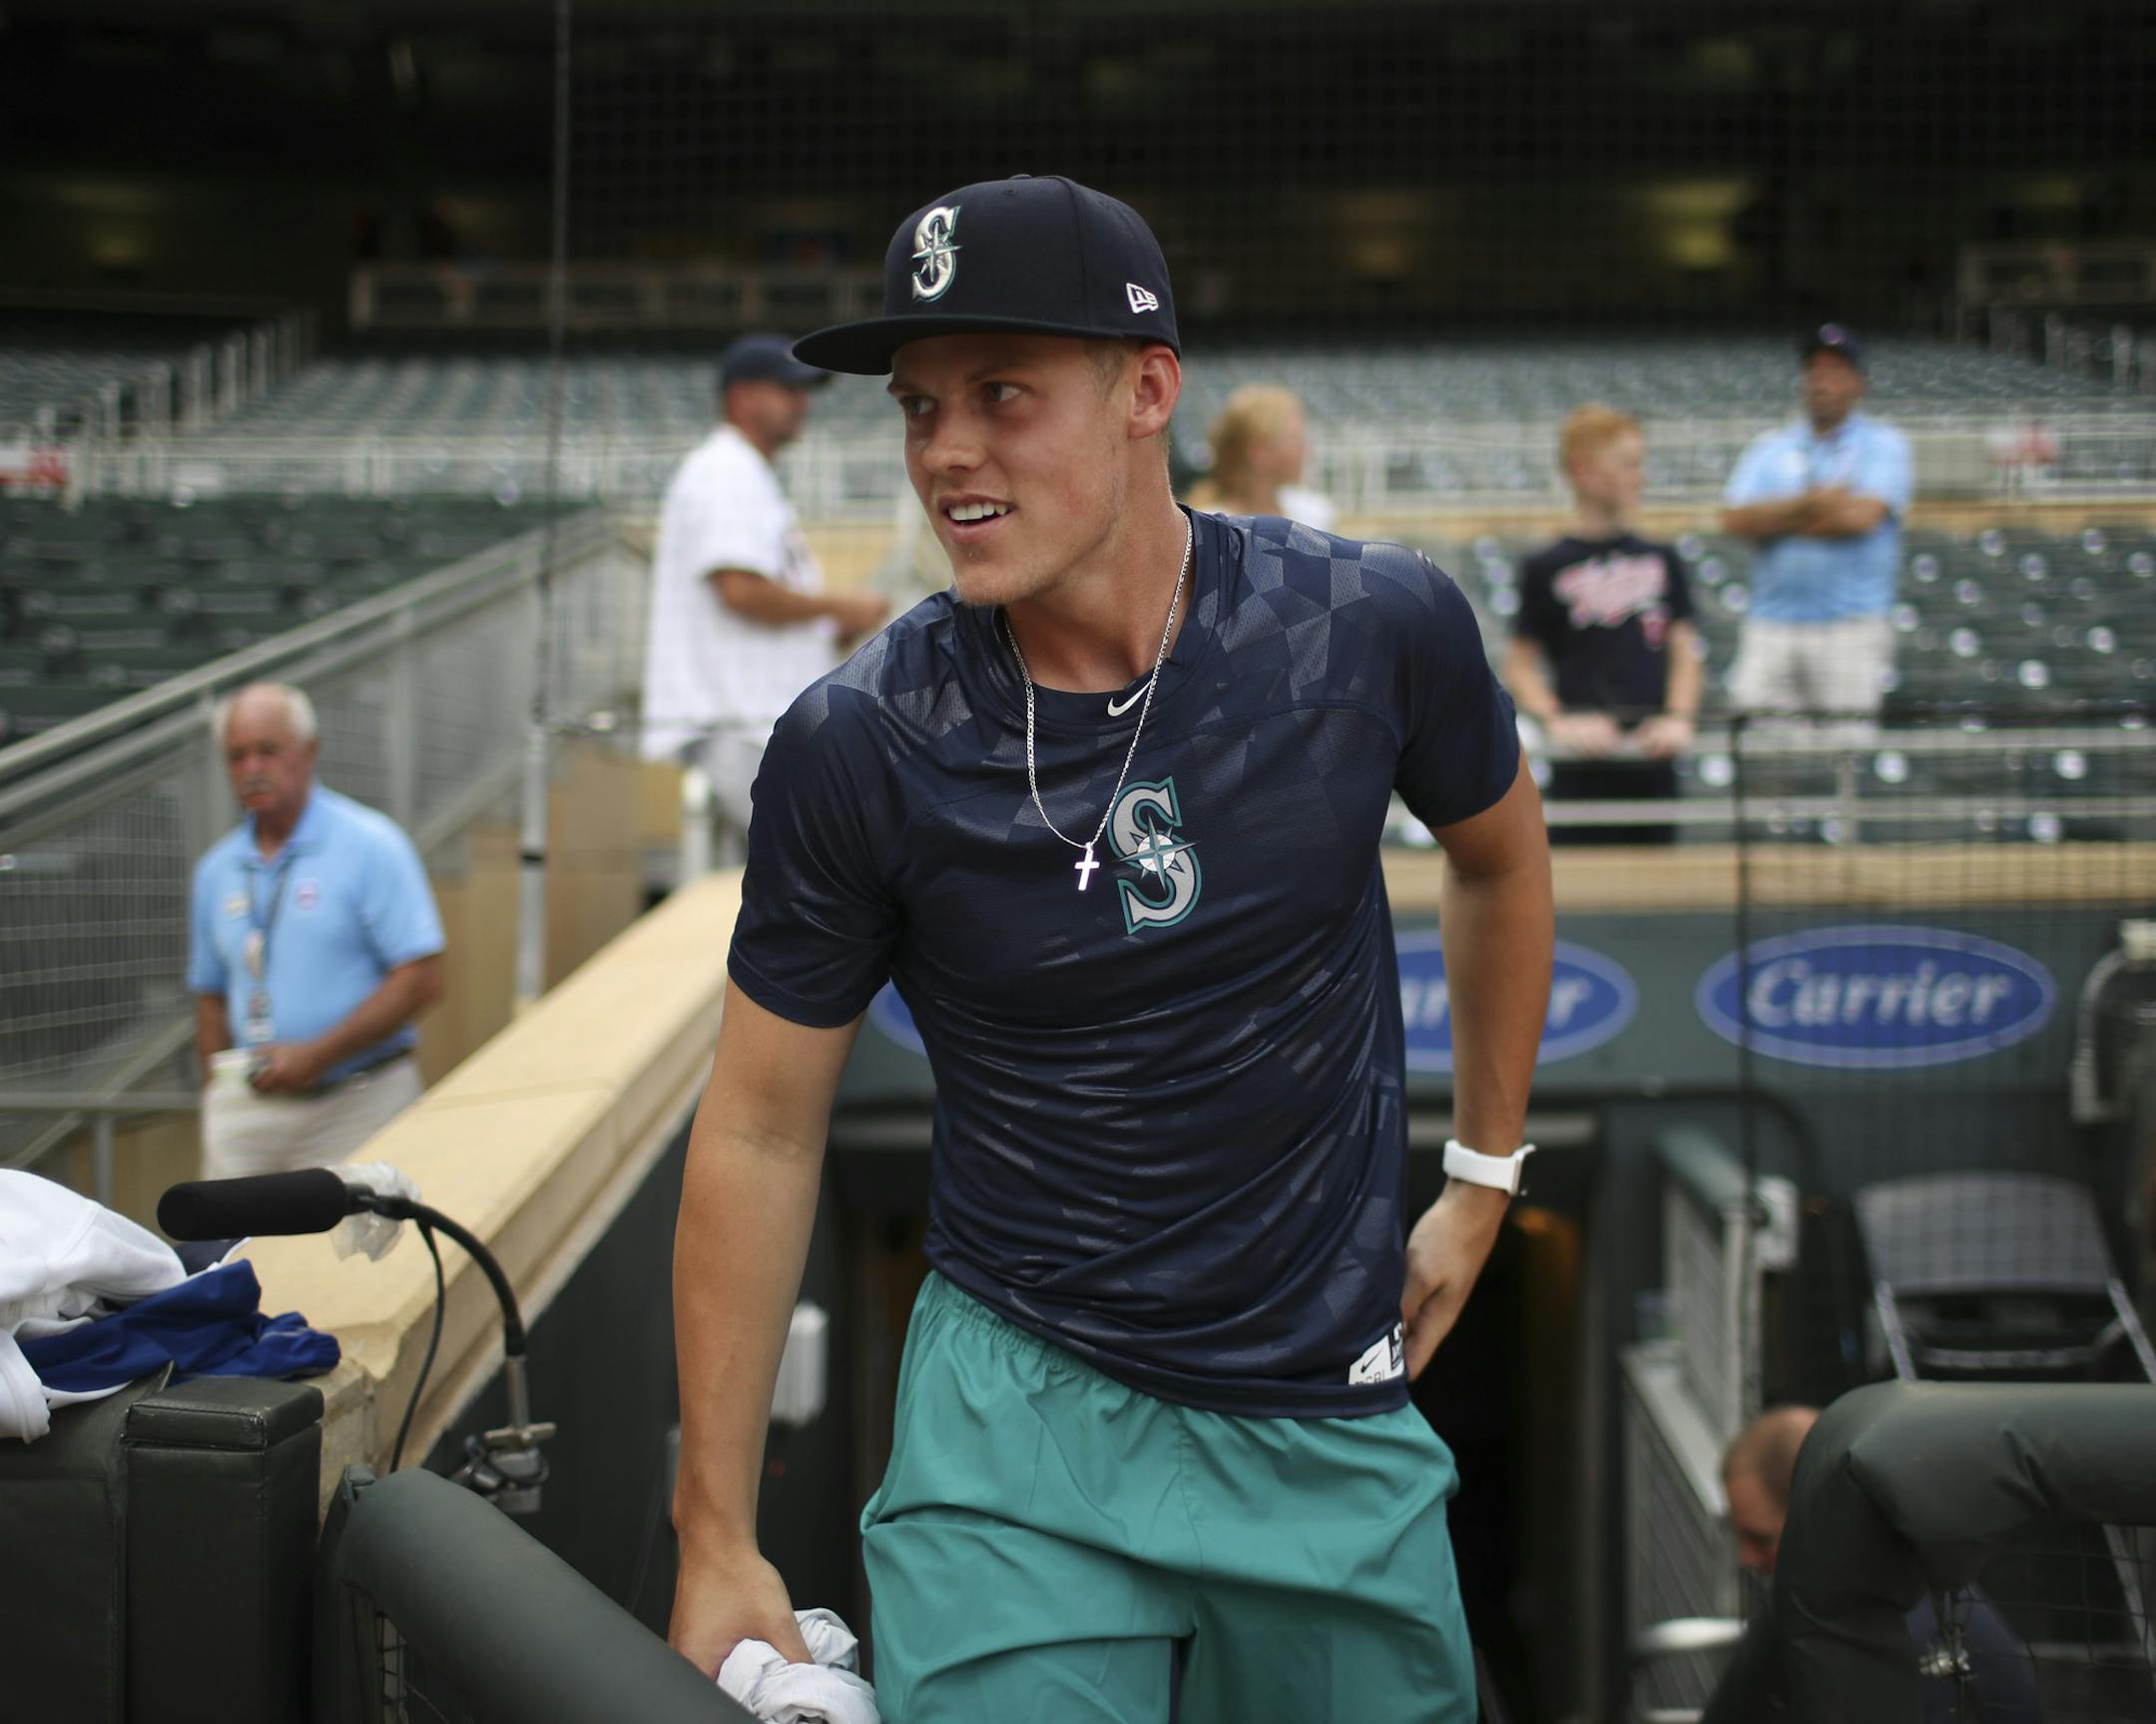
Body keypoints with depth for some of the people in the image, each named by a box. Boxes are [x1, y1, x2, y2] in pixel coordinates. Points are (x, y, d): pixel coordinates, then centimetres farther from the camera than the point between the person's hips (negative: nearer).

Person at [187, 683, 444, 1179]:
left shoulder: (369, 845, -4)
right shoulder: (217, 869, 13)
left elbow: (421, 980, -11)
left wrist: (317, 1054, -15)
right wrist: (219, 1097, 7)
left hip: (355, 1103, -4)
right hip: (247, 1108, 4)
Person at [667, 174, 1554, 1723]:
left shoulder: (1374, 628, -10)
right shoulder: (857, 748, -12)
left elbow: (1499, 853, 12)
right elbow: (763, 1131, -4)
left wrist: (1485, 1183, 16)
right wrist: (718, 1541, -3)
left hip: (1338, 1421, 2)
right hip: (1020, 1424, -1)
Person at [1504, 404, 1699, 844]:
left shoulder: (1663, 561, 10)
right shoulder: (1546, 568, -1)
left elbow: (1685, 651, 12)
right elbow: (1520, 665, 2)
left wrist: (1678, 717, -4)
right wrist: (1556, 721, -14)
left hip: (1653, 758, 3)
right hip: (1583, 765, -3)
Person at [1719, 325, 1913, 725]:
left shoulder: (1883, 444, 8)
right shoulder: (1769, 447, 16)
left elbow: (1862, 516, -10)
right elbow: (1733, 520, 1)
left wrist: (1775, 519, 0)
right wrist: (1809, 504, -10)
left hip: (1853, 628, -3)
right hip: (1770, 628, 3)